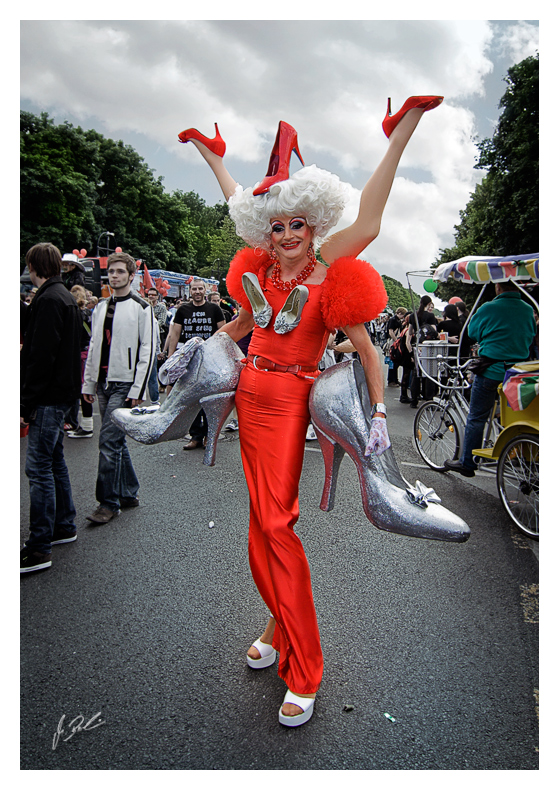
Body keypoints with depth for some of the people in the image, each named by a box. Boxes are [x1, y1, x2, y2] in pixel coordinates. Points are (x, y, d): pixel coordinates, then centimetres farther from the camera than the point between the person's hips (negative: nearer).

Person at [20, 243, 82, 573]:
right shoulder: (66, 297, 16)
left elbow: (42, 357, -21)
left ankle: (39, 548, 0)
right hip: (62, 392, 10)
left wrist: (26, 402, -19)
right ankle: (64, 526, 29)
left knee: (39, 467, -7)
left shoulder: (49, 300, -15)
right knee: (54, 460, 17)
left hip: (49, 396, -10)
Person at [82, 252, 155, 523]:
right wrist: (88, 383, 13)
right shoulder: (100, 308, 15)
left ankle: (109, 502, 1)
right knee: (116, 440, 11)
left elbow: (148, 350, -9)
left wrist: (138, 389, -14)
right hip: (103, 382, 7)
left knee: (109, 440, -10)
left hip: (125, 383, -7)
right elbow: (94, 347, 18)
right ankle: (128, 493, 24)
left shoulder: (141, 308, -4)